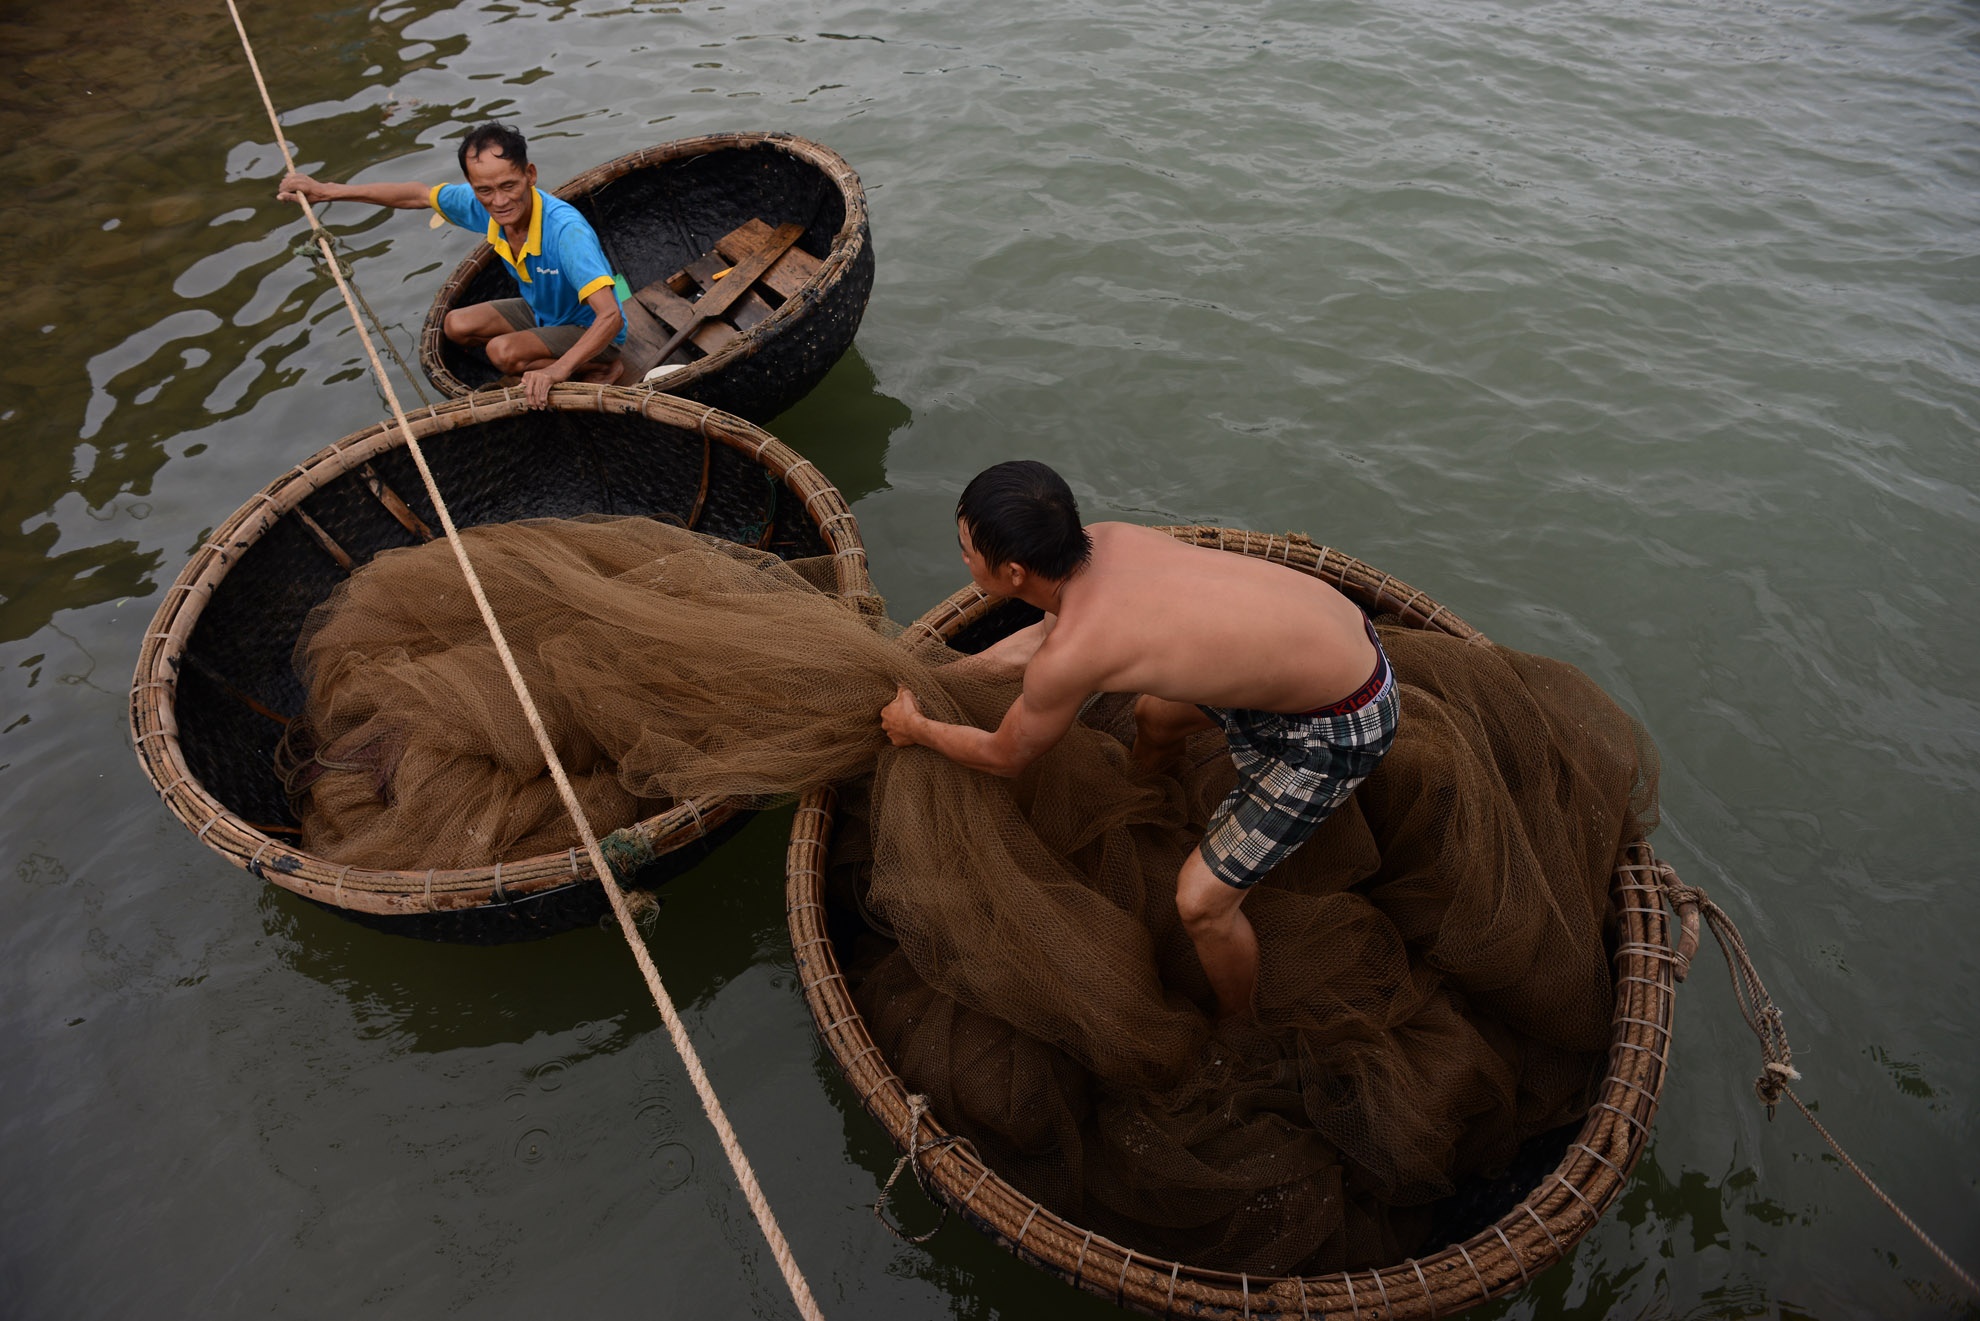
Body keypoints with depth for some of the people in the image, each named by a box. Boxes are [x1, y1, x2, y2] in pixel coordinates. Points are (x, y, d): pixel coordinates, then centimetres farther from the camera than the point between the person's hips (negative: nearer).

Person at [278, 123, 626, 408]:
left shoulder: (565, 229, -38)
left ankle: (601, 369, -6)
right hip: (543, 311, 8)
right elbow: (416, 194, 4)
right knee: (457, 326, 2)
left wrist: (556, 371, -57)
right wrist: (325, 191, 5)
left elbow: (611, 317, -47)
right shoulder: (479, 204, -15)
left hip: (591, 330, -8)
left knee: (503, 352, -27)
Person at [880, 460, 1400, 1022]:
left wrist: (917, 728, 9)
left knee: (1201, 901, -1)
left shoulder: (1070, 657, -31)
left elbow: (1005, 757, -8)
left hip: (1337, 726, -8)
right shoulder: (1105, 538, -9)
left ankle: (1235, 1025, 30)